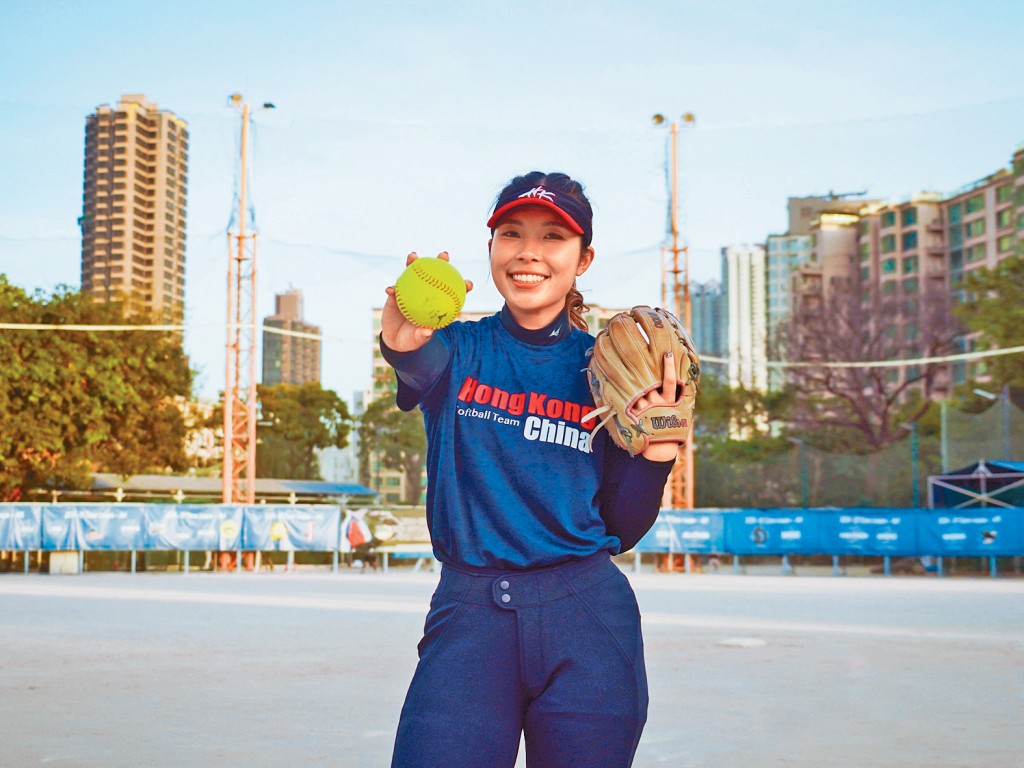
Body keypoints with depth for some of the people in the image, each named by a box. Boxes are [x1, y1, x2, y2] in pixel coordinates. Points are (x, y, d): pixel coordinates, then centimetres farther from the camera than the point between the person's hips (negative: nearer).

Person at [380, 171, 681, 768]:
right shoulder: (459, 349, 5)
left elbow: (621, 530, 7)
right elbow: (424, 364, -23)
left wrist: (658, 445, -10)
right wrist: (404, 341, -45)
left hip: (587, 622, 1)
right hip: (468, 614, -1)